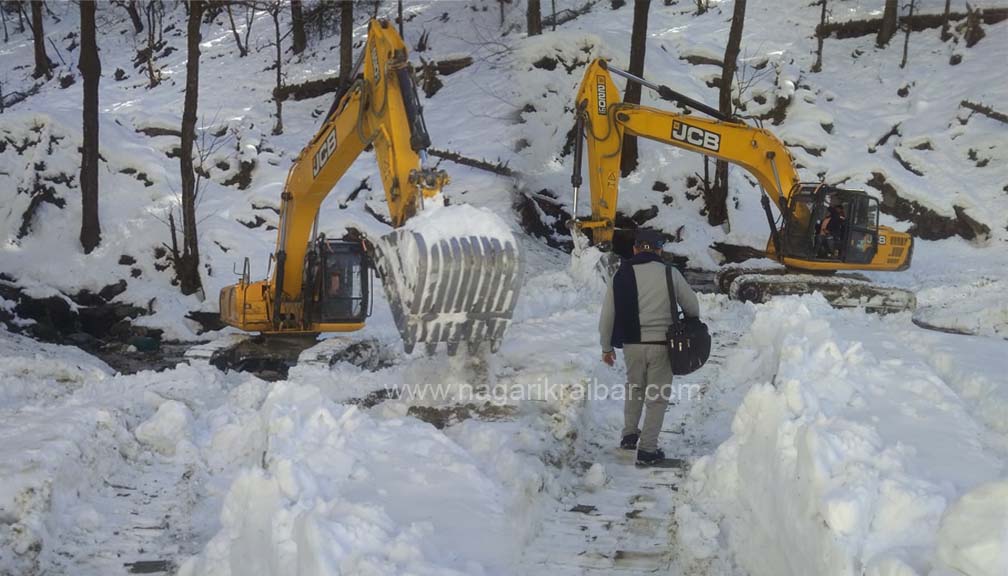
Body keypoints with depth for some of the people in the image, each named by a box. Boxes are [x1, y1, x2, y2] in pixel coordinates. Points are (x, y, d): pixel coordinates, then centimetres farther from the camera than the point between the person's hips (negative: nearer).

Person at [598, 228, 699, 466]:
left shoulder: (621, 275, 0)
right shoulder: (670, 273, -3)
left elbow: (607, 315, 3)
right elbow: (692, 306, 5)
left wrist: (606, 347, 16)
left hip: (632, 345, 2)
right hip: (662, 345, -2)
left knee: (635, 386, 26)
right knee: (657, 396, 8)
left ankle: (629, 434, 26)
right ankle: (647, 449, 7)